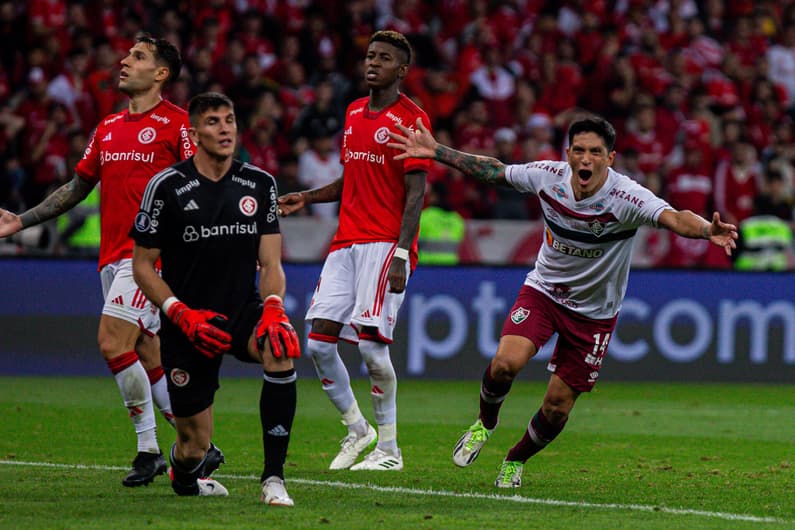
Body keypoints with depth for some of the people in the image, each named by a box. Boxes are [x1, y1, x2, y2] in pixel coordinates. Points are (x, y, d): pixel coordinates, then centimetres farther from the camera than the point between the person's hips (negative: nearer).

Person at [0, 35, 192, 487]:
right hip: (113, 255, 7)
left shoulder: (176, 123, -5)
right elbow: (78, 187, 23)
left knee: (113, 343, -17)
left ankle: (149, 448, -8)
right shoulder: (109, 127, 16)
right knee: (147, 356, 9)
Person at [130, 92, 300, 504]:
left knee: (281, 350, -34)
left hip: (243, 311, 2)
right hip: (187, 326, -2)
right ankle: (184, 474, 40)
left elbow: (270, 262, 2)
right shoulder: (167, 187, -8)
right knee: (196, 448, -3)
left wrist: (273, 308, -20)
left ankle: (273, 478, -24)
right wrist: (183, 315, -17)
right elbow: (142, 265, -3)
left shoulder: (259, 185, 2)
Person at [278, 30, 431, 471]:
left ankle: (389, 450, -3)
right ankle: (356, 429, 16)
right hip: (345, 243, 7)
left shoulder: (411, 119, -5)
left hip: (385, 244, -7)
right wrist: (307, 199, 12)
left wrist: (401, 254, -18)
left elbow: (415, 193, -10)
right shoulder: (354, 112, 17)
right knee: (318, 342, -1)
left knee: (370, 342, -14)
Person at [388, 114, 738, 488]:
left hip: (594, 312, -1)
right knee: (506, 362, -25)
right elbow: (492, 170, 2)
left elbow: (674, 218, -43)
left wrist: (707, 230, -65)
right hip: (543, 290, 1)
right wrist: (436, 152, 0)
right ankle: (485, 422, 9)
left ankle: (515, 461, 32)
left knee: (557, 407, 1)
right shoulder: (548, 176, -16)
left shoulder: (626, 197, -27)